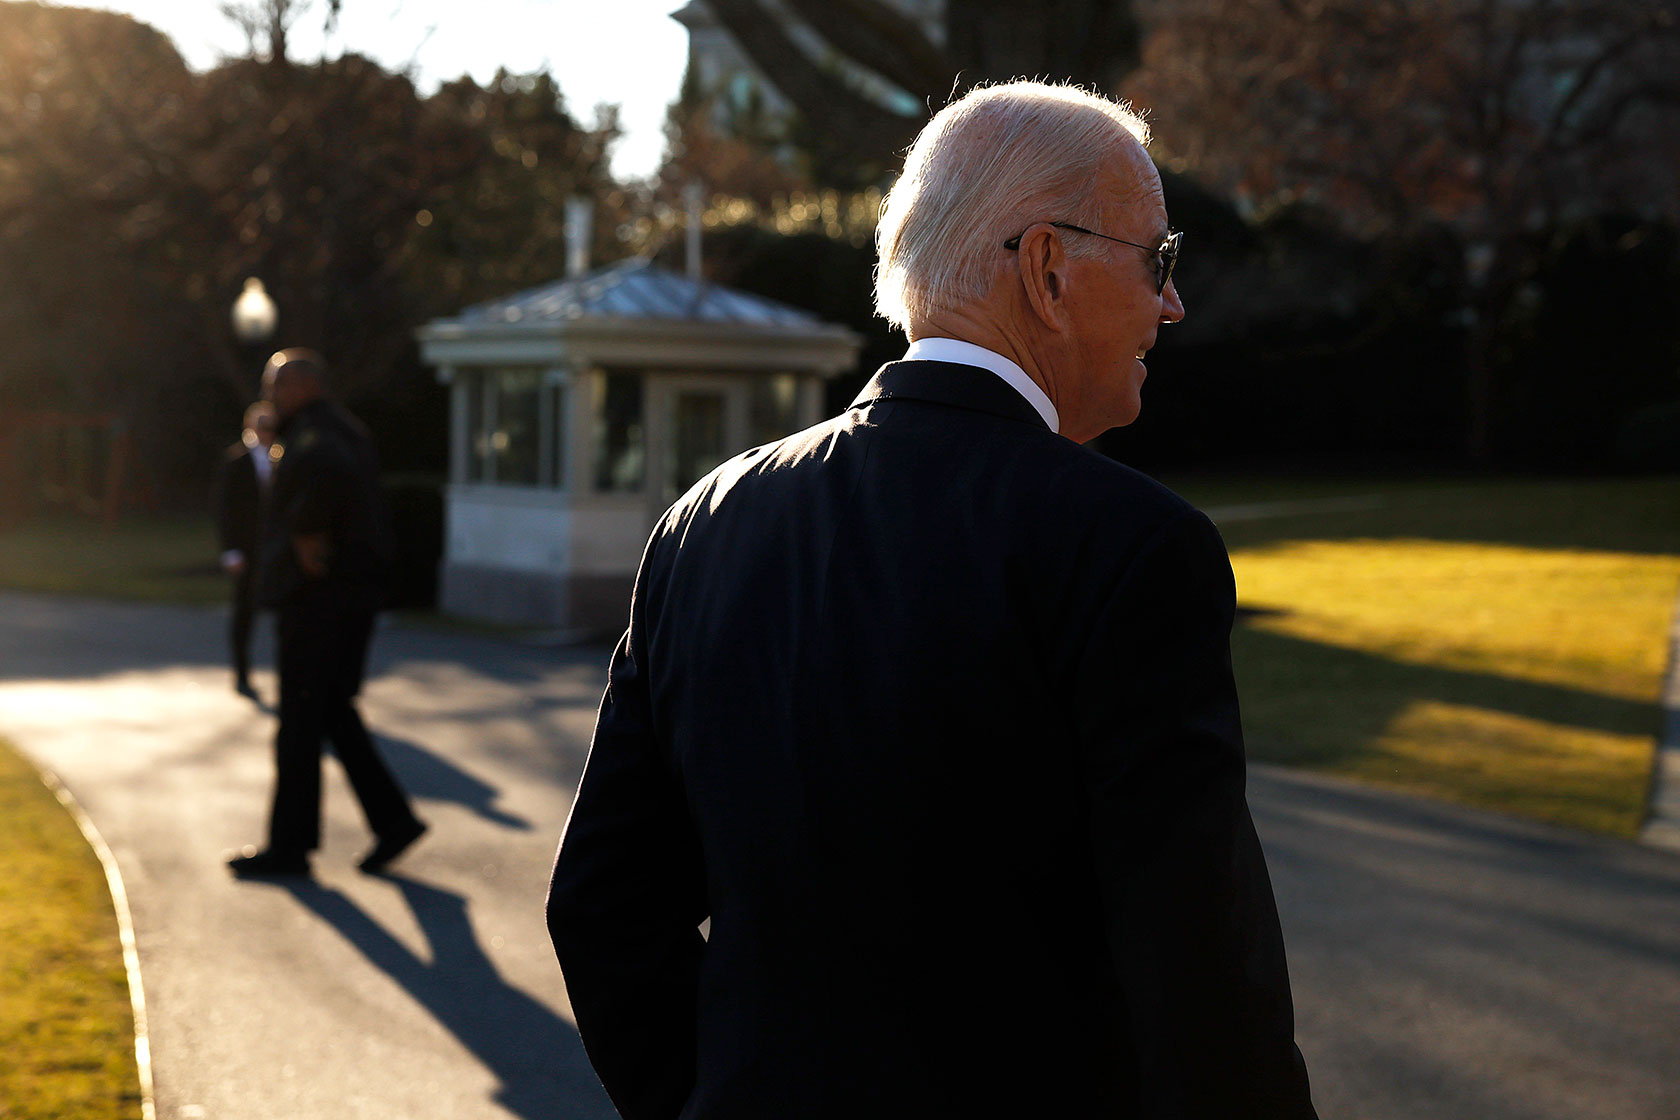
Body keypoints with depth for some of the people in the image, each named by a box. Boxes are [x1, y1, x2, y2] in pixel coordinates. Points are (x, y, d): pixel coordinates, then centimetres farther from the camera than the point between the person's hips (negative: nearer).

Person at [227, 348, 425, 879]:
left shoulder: (313, 432, -14)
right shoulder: (347, 430, 18)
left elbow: (324, 472, -37)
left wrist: (308, 542, -26)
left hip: (315, 593, -10)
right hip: (353, 591, 10)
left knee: (300, 720, -2)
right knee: (333, 711, 15)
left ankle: (290, 844, 6)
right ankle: (392, 818, 13)